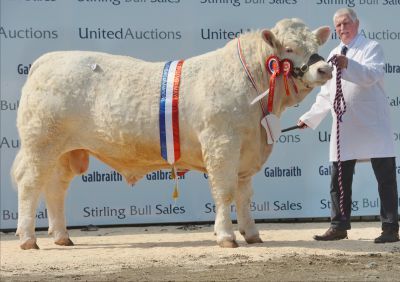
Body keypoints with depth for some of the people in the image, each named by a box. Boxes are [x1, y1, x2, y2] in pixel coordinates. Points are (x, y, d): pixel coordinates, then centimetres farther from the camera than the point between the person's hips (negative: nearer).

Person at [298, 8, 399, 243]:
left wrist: (348, 65, -35)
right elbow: (326, 95, 24)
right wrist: (309, 118, 19)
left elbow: (372, 75, -21)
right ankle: (339, 227, 11)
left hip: (373, 126, -6)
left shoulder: (371, 48, -1)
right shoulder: (334, 55, 19)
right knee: (339, 180, 5)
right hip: (345, 127, 6)